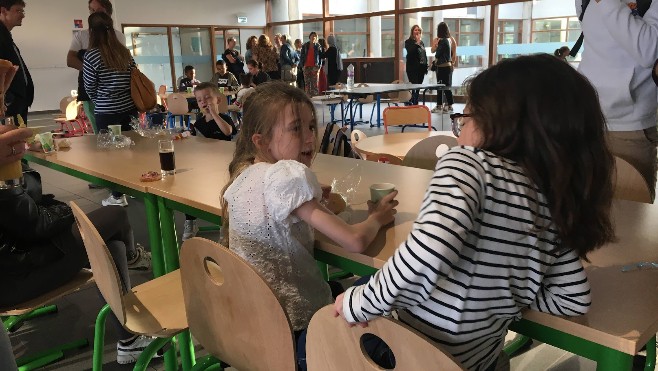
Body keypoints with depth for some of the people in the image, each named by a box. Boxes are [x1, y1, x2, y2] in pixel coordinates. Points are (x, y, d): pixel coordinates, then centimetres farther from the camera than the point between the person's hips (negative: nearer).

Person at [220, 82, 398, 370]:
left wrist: (315, 198, 2)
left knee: (341, 284, 30)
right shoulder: (288, 176, -25)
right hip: (295, 326, -8)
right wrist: (377, 217, -6)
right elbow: (355, 242, -27)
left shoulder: (243, 174, -1)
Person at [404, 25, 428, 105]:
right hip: (413, 68, -6)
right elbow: (410, 52, -18)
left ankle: (415, 103, 14)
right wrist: (417, 43, -16)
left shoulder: (422, 43, 16)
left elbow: (425, 55, 17)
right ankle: (414, 104, -10)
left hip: (421, 68, 6)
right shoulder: (408, 42, -1)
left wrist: (426, 67, 13)